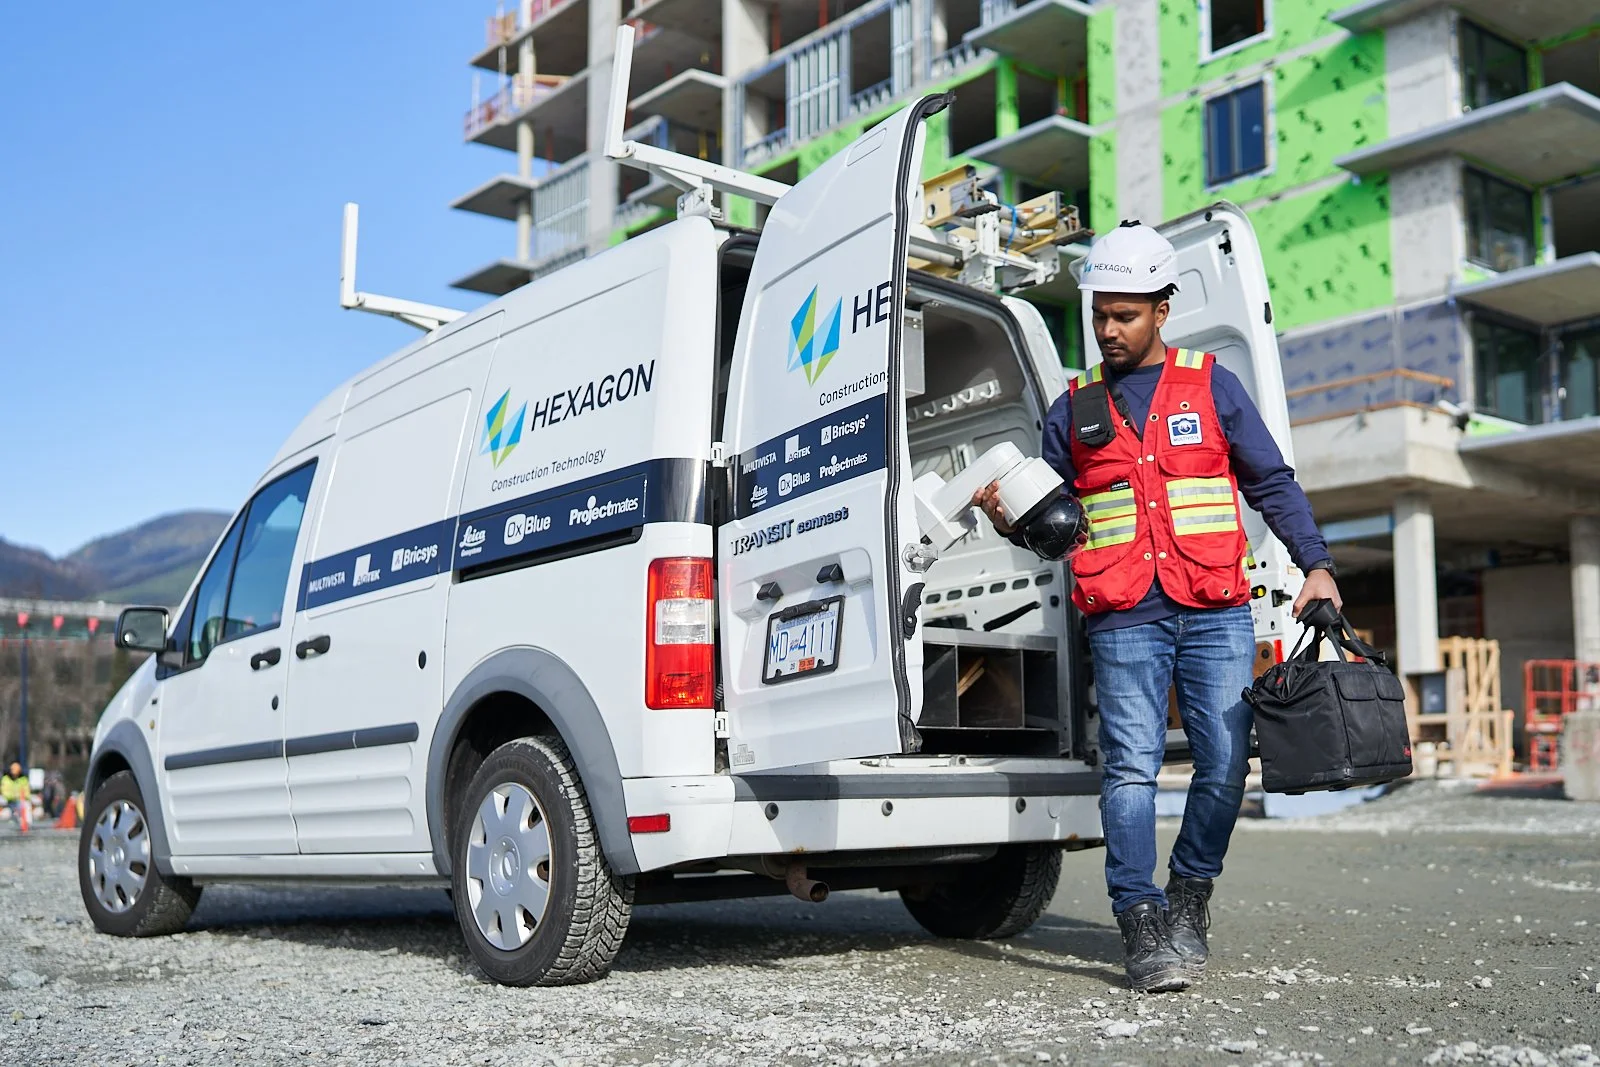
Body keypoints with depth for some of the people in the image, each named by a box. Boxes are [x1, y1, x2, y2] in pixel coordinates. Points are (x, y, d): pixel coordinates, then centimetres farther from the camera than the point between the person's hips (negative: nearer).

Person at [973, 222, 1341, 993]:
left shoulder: (1212, 388, 9)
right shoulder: (1074, 410, 13)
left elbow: (1273, 485, 9)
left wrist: (1314, 565, -1)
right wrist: (1009, 518, -6)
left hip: (1215, 614, 0)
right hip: (1123, 620, 0)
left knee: (1225, 764, -2)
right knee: (1131, 768, -8)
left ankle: (1189, 900, 19)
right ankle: (1143, 926, -3)